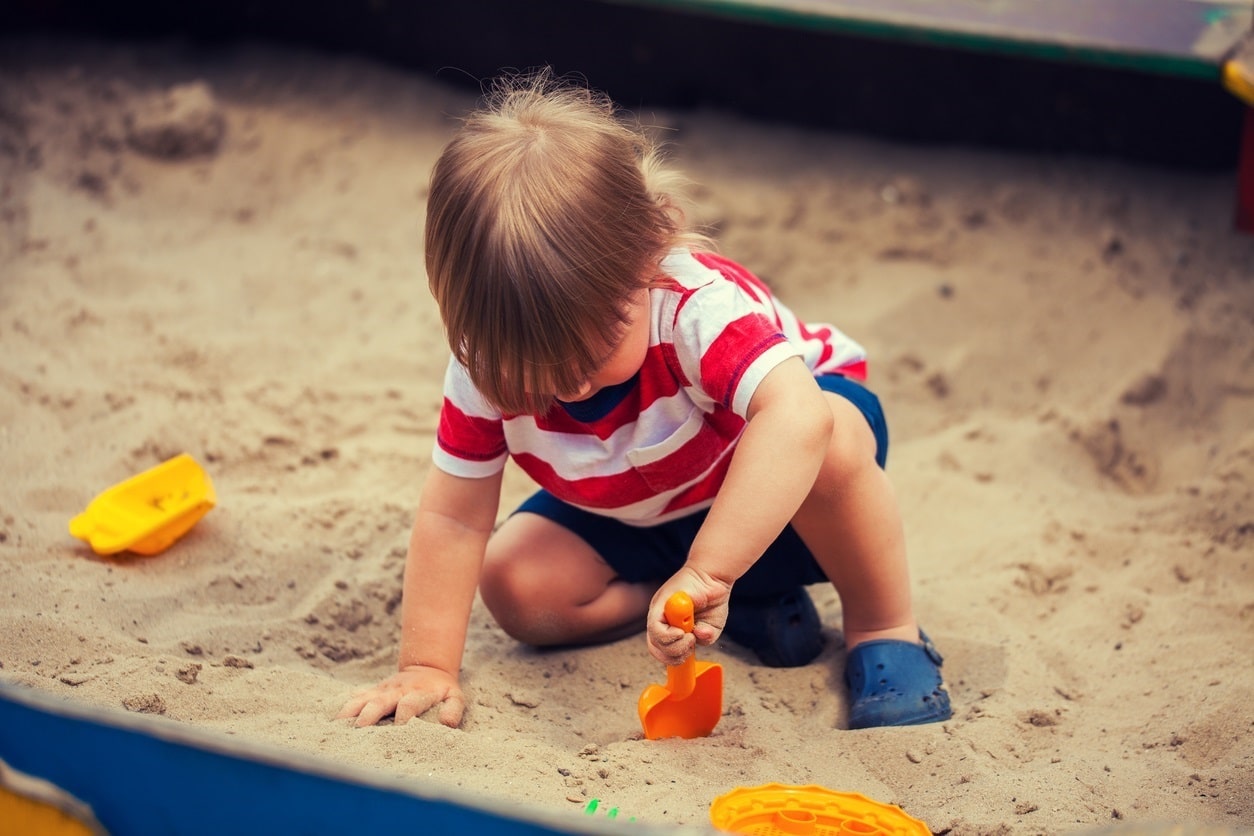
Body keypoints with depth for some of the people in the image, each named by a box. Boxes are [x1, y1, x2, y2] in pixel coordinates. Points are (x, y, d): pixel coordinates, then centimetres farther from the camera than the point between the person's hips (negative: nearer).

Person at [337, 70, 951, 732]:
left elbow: (796, 418, -57)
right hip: (633, 523, 6)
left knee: (835, 438, -38)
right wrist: (426, 666, -24)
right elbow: (453, 517, -18)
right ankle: (749, 603, -6)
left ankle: (883, 626, -15)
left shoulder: (700, 305, -39)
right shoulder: (492, 358, -24)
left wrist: (706, 573, -64)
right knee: (513, 586, -18)